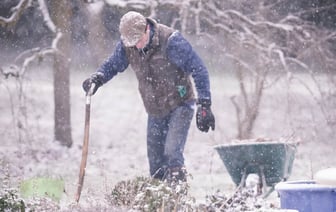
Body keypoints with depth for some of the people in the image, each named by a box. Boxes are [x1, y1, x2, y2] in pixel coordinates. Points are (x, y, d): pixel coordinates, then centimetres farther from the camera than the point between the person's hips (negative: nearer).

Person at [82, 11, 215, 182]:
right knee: (155, 162, 8)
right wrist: (97, 78, -13)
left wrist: (204, 105, -22)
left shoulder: (171, 40, -23)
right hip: (155, 111, 6)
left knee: (172, 154, -20)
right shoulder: (126, 45, -8)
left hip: (180, 105, -6)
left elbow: (198, 70, -19)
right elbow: (113, 64, 10)